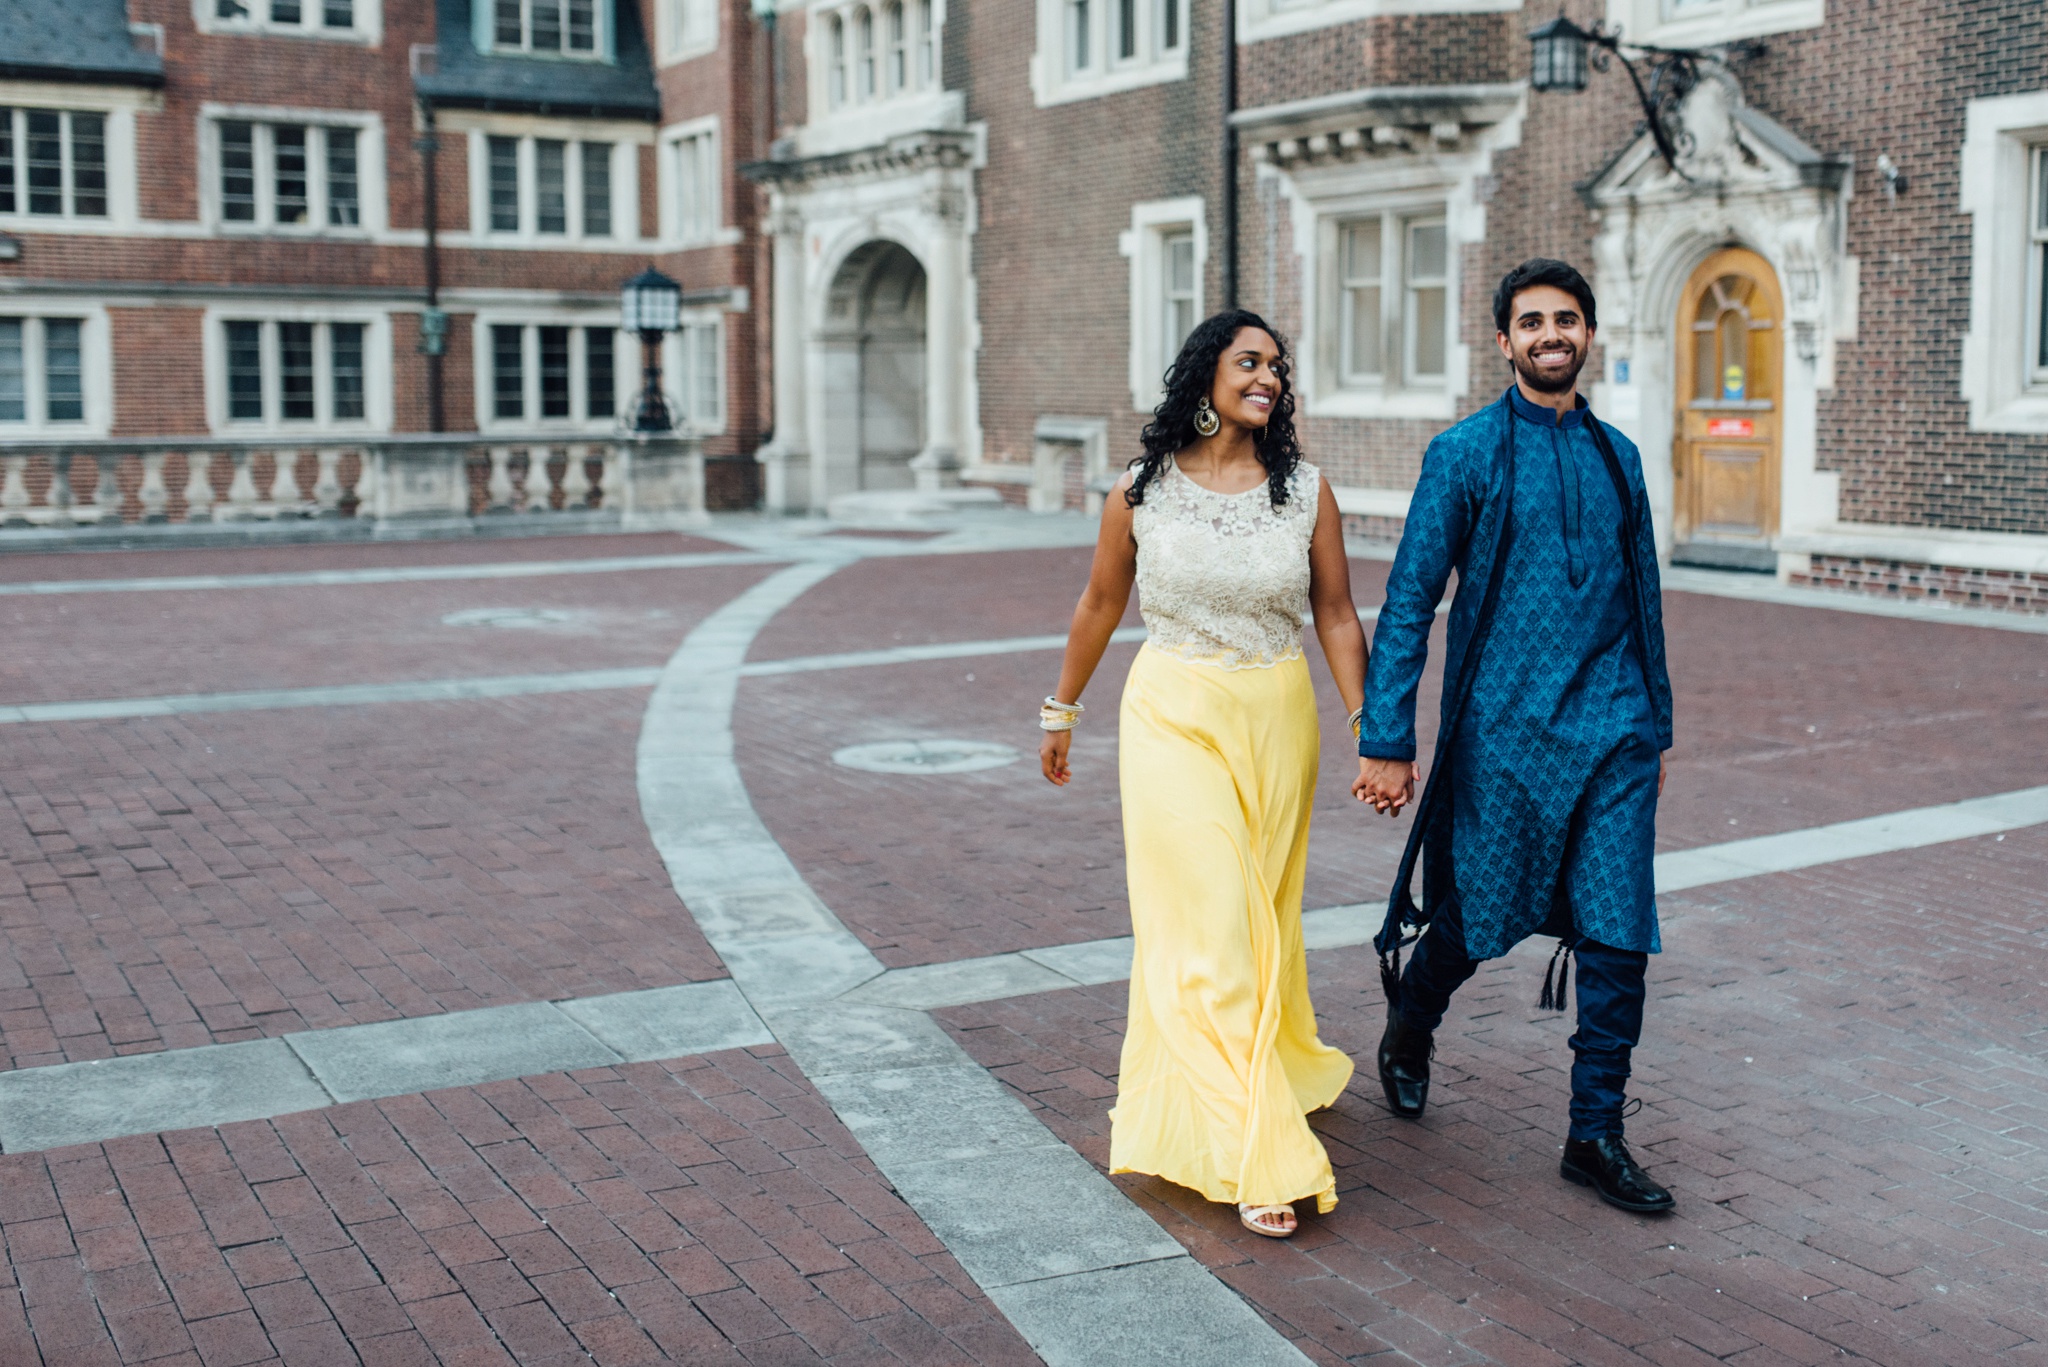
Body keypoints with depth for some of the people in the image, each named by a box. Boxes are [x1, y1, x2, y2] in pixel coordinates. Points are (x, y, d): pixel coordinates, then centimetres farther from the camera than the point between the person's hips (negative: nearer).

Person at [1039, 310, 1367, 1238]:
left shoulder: (1306, 492, 1)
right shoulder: (1139, 492, -2)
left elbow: (1337, 616, 4)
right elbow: (1100, 605, 10)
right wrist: (1061, 712, 17)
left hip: (1278, 719, 2)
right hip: (1174, 717, -2)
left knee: (1262, 916, 13)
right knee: (1206, 925, -8)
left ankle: (1276, 1063, 41)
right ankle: (1258, 1158, -6)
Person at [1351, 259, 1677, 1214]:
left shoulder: (1617, 456, 10)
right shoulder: (1466, 453, -3)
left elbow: (1642, 599, 17)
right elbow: (1408, 603, -5)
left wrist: (1656, 729, 18)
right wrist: (1386, 742, -10)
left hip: (1612, 734, 4)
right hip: (1504, 732, -3)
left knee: (1617, 937, 0)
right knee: (1476, 920, 9)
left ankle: (1596, 1137, 12)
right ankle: (1408, 1035, 40)